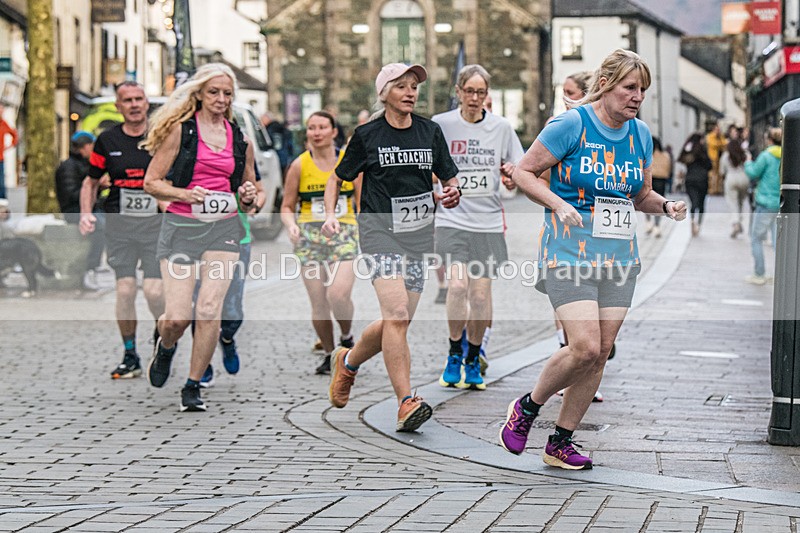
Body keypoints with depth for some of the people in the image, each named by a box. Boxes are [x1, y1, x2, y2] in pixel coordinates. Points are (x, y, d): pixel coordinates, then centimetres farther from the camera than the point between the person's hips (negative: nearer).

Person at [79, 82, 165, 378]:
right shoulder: (108, 140, 7)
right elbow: (91, 182, 18)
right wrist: (86, 214, 3)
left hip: (157, 223, -2)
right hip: (119, 224, 2)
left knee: (154, 291, -11)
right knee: (125, 290, -5)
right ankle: (130, 356, 9)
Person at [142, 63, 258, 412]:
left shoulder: (239, 138, 12)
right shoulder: (180, 130, 1)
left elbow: (248, 194, 24)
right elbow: (152, 182, 0)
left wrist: (248, 197, 1)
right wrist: (185, 194, -16)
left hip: (224, 227, 3)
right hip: (182, 226, -3)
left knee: (210, 309, -11)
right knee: (178, 316, -8)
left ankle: (193, 386, 3)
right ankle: (165, 346, 29)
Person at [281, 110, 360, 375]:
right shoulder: (299, 165, 3)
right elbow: (287, 206, 9)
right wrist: (290, 224, -12)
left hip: (344, 234, -1)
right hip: (310, 236, 1)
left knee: (339, 294, -20)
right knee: (318, 302, -3)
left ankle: (347, 338, 10)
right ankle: (328, 353, 18)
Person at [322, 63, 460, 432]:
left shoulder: (430, 131, 9)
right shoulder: (367, 135, 1)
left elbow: (449, 180, 13)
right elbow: (337, 178, 11)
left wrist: (451, 196, -10)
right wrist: (330, 215, -5)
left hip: (418, 234, 5)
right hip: (380, 231, -4)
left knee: (397, 323, 7)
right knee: (397, 314, -21)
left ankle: (347, 362, 36)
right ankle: (406, 403, -20)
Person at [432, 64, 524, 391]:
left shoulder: (501, 127, 5)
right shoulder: (440, 124, 1)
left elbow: (518, 178, 12)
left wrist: (512, 176, -10)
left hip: (488, 221, 2)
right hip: (452, 218, -2)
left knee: (481, 295, 0)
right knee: (457, 284, -20)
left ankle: (473, 359, 21)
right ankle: (454, 353, 2)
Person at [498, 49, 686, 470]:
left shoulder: (641, 134, 9)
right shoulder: (570, 125, -9)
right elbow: (523, 173, -4)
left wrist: (666, 207, -1)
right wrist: (559, 204, -19)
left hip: (619, 258, 6)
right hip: (569, 252, -6)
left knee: (600, 353, 3)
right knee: (584, 347, -17)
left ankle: (560, 443, 16)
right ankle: (527, 408, 9)